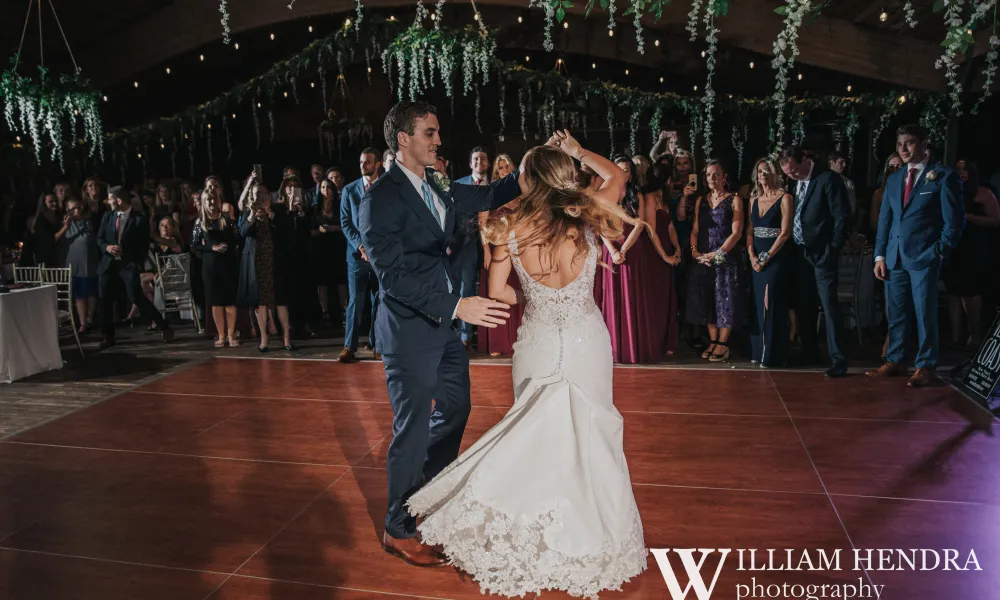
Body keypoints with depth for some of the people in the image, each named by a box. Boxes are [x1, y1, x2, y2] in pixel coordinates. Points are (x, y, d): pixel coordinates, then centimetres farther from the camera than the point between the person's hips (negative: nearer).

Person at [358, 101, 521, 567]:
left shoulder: (438, 187, 7)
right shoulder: (380, 199, -18)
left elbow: (488, 197, 11)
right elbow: (392, 275, -25)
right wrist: (457, 306, -31)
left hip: (444, 323, 9)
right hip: (409, 329, -9)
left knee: (455, 408, 22)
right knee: (413, 429, 3)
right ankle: (399, 530, 23)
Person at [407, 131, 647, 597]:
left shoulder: (513, 228, -12)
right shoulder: (585, 218, -10)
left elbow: (498, 292, -4)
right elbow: (617, 176, 10)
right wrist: (578, 151, 20)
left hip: (538, 345, 0)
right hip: (588, 343, 0)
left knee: (536, 436, 18)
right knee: (588, 436, 14)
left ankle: (531, 536, 26)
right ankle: (587, 536, 26)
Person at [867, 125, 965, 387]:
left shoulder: (944, 176, -2)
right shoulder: (894, 179, 14)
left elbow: (955, 220, -3)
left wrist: (940, 253, -9)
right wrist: (880, 255, 6)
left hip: (924, 256, -5)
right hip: (895, 257, 5)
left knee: (925, 313, 0)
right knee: (896, 313, 10)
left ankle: (925, 367, 9)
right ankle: (894, 361, 19)